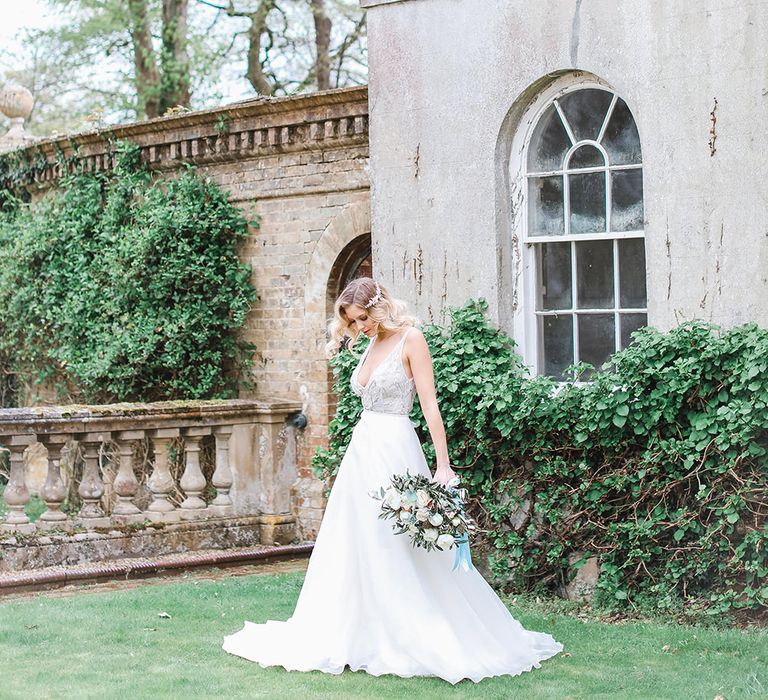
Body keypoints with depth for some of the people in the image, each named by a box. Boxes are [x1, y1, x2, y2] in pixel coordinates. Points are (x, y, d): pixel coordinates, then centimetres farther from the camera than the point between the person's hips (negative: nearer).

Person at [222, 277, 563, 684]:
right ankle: (365, 637, 14)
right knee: (355, 547, 7)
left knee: (399, 545, -7)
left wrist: (443, 465, -18)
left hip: (394, 452, -8)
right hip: (362, 450, 8)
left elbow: (430, 405, -12)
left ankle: (417, 641, 1)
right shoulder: (372, 346, 15)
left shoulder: (410, 339, -7)